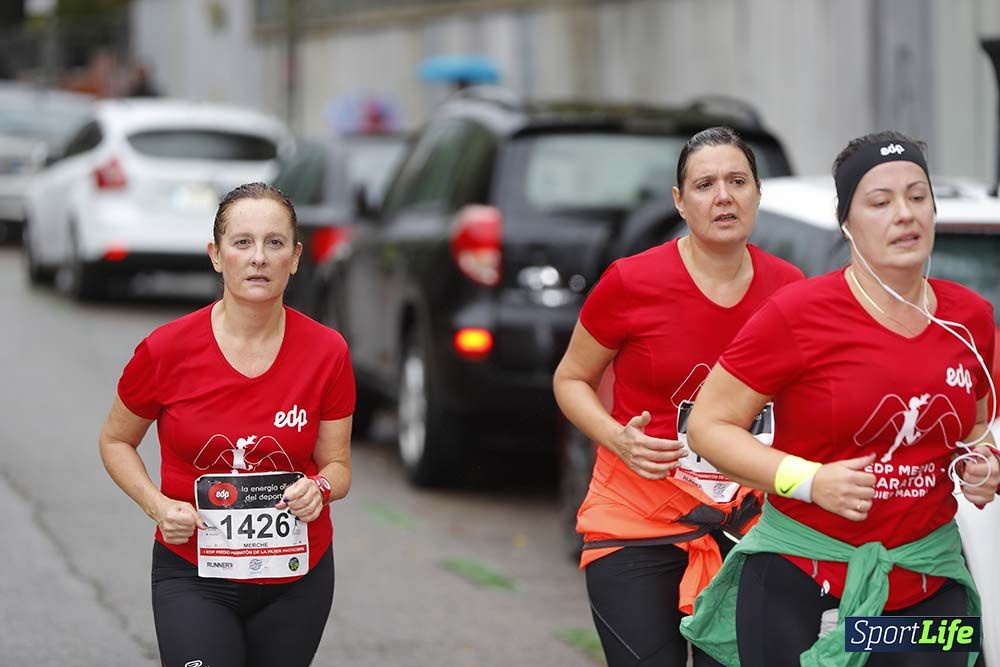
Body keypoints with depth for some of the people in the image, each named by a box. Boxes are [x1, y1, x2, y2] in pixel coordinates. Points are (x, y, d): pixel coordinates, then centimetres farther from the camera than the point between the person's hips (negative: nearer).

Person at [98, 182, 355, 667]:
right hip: (193, 575, -2)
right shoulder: (167, 350, -11)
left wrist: (319, 488, -19)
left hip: (296, 576, 2)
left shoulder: (327, 353, -7)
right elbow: (115, 441, 5)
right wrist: (157, 505, -11)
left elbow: (336, 467, 3)